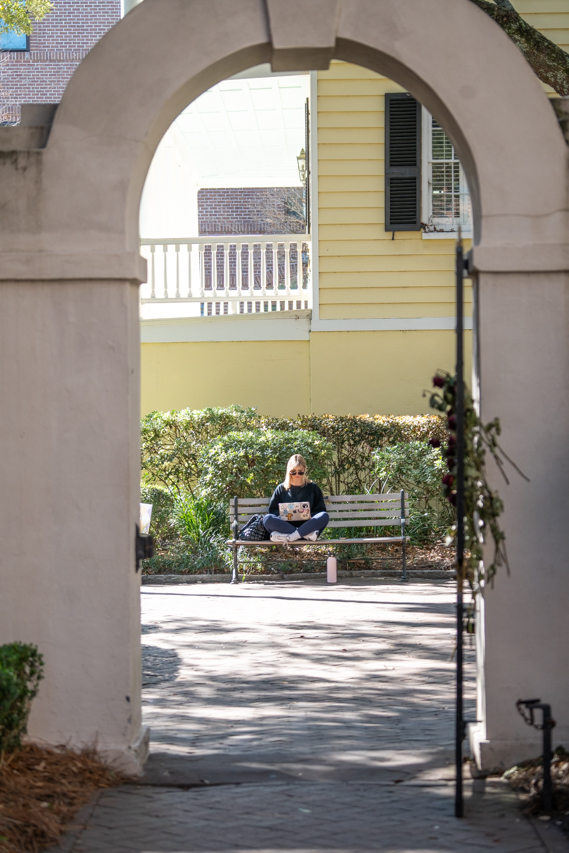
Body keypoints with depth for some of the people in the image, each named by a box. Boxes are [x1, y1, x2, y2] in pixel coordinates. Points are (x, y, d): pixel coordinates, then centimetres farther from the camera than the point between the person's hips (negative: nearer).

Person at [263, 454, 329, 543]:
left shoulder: (313, 488, 17)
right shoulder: (281, 489, 18)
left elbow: (320, 510, 13)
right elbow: (272, 510, 13)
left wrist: (311, 516, -9)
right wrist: (280, 517, -9)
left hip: (307, 525, 0)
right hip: (286, 525, 0)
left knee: (324, 516, -29)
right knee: (267, 519, -30)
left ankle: (289, 537, -38)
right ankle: (307, 534, -36)